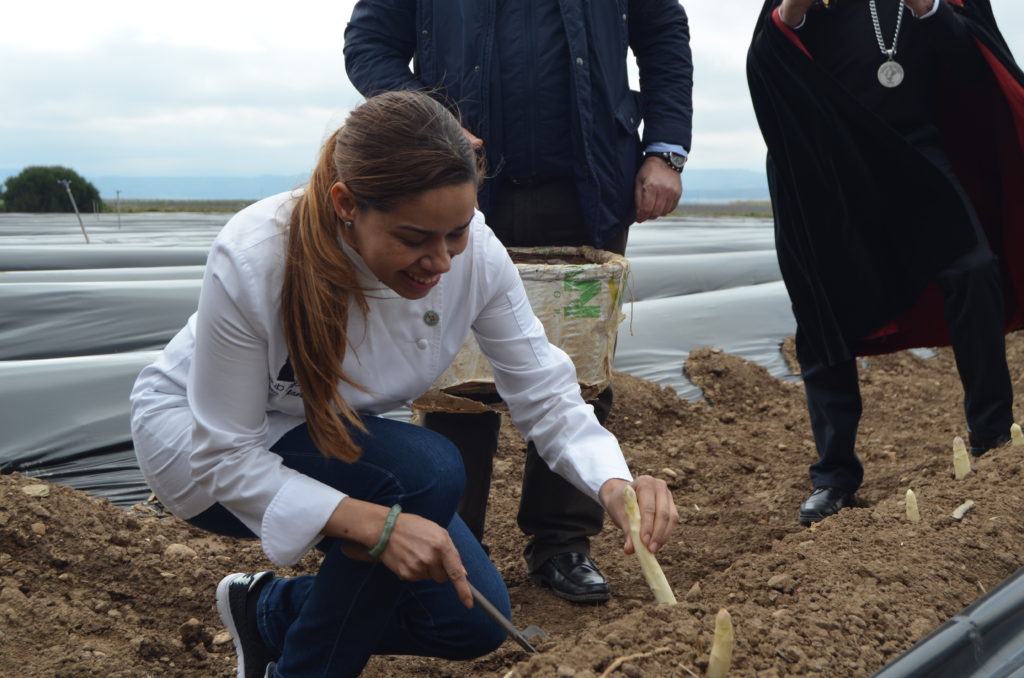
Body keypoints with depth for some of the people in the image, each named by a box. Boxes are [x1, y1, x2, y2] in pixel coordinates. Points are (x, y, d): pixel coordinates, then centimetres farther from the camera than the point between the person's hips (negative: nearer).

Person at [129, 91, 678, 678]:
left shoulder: (473, 250, -24)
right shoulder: (250, 261, -36)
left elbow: (544, 394, -15)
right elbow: (223, 457, -29)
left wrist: (614, 483, -34)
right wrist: (372, 524, -42)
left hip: (340, 442, 5)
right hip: (196, 442, -5)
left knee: (473, 620, -5)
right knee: (427, 471, -31)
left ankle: (269, 612, 19)